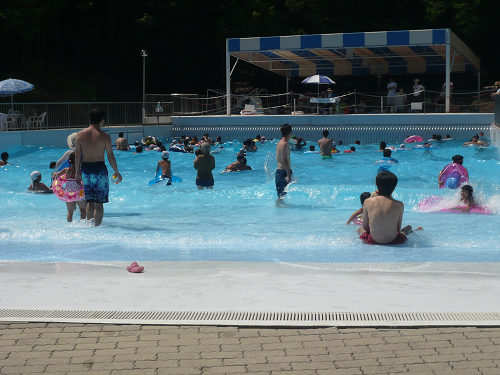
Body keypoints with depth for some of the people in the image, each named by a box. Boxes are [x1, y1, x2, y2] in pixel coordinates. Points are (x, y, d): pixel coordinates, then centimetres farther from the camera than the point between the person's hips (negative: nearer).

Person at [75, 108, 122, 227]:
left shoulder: (80, 134, 0)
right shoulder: (105, 137, -9)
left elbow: (78, 155, 4)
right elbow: (110, 156, -4)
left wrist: (77, 172, 14)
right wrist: (117, 172, 7)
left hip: (85, 169, 4)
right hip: (99, 169, -4)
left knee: (89, 201, 16)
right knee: (99, 202, 1)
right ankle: (96, 226, 0)